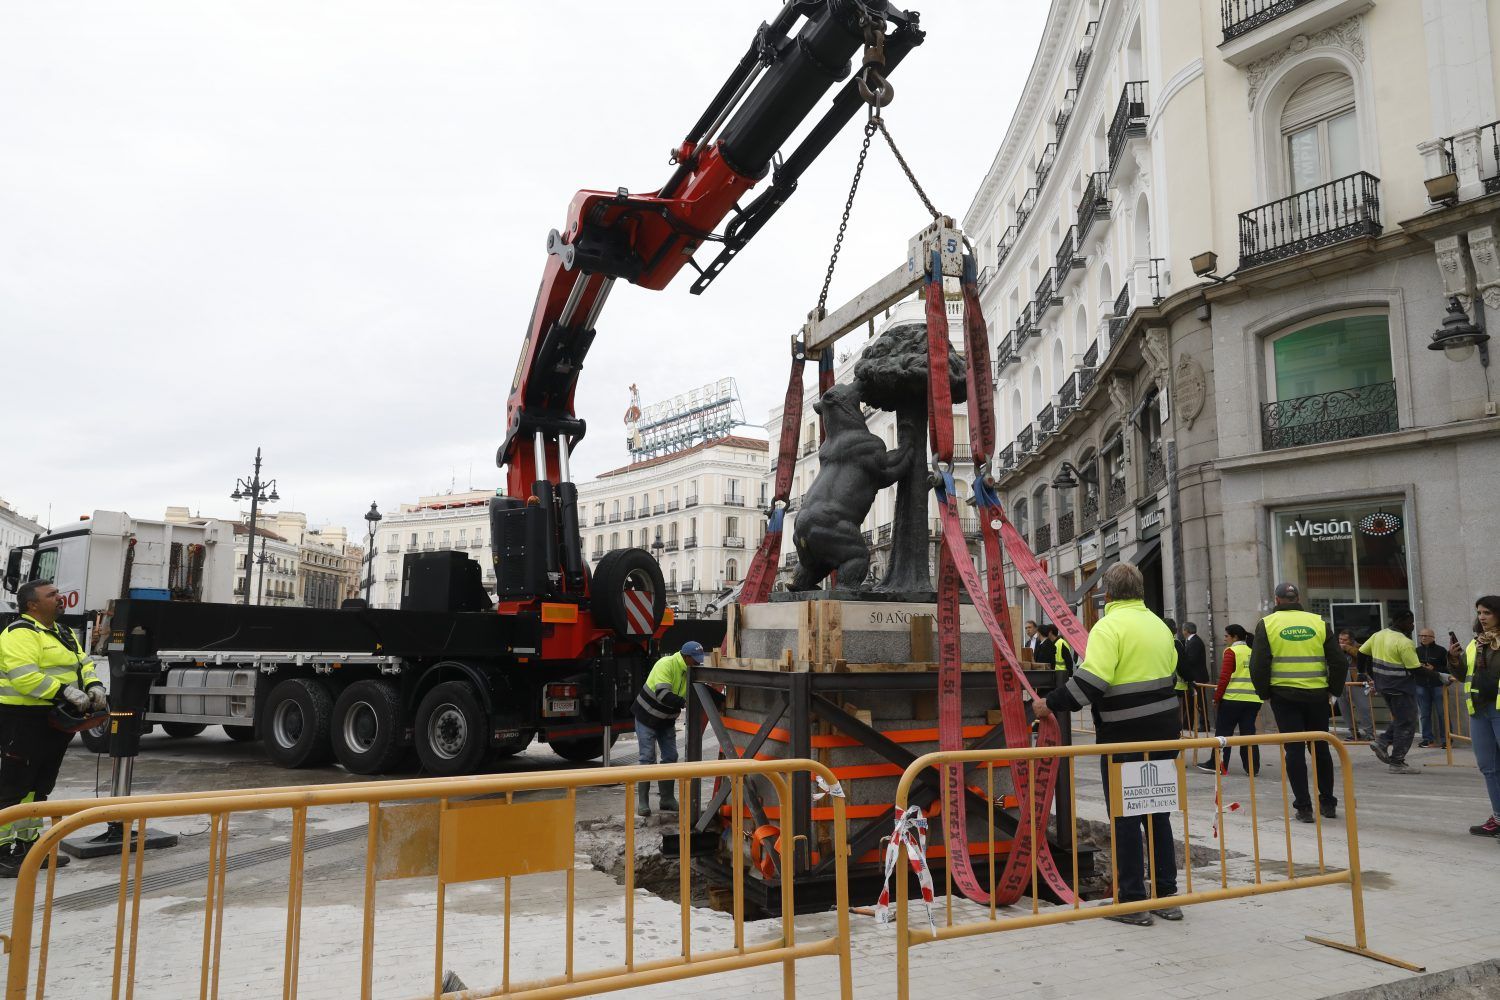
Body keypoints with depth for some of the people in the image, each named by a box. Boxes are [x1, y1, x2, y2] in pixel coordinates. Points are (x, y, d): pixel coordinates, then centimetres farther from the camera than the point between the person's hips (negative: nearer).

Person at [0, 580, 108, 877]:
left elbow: (84, 663, 18)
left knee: (39, 787, 17)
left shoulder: (64, 633, 16)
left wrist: (94, 686, -2)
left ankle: (28, 844, 27)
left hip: (54, 721, 10)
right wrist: (66, 692, -27)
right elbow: (24, 677, -26)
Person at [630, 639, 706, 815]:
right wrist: (685, 702, -45)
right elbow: (663, 695, -39)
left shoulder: (690, 671, -6)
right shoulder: (665, 665, -29)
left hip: (667, 720, 7)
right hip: (647, 717, -7)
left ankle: (667, 799, 17)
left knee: (670, 757, 7)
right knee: (648, 758, -6)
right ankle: (643, 802, 2)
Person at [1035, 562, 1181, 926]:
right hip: (1163, 732, 8)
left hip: (1124, 736, -7)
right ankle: (1167, 896, 23)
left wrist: (1051, 704, -14)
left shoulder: (1109, 626, -14)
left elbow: (1091, 680, -23)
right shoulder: (1158, 625, 11)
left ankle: (1132, 902, 8)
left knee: (1124, 818, 2)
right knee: (1158, 814, 16)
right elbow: (1170, 673, 18)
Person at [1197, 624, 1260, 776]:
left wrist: (1217, 697, -4)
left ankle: (1218, 764, 8)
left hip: (1233, 698, -5)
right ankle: (1252, 767, 8)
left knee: (1223, 731, 4)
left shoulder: (1231, 651, -5)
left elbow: (1225, 677, -10)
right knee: (1249, 732, 9)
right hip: (1253, 699, 5)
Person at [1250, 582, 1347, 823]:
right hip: (1317, 695, 2)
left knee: (1294, 750, 3)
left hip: (1284, 695, -2)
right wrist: (1333, 690, 15)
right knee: (1320, 747, 15)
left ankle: (1303, 807, 3)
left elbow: (1258, 665, -6)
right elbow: (1339, 662, 3)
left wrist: (1264, 693, 7)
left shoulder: (1267, 624, -2)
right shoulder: (1319, 623, 4)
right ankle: (1328, 803, 24)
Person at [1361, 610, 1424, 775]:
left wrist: (1374, 675, 19)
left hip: (1383, 687, 8)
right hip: (1401, 688, -8)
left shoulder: (1378, 635, 5)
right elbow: (1416, 669, -18)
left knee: (1400, 719, 23)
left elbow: (1361, 653, 11)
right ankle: (1397, 763, 4)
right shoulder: (1404, 642, -19)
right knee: (1406, 725, 1)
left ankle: (1382, 742, 10)